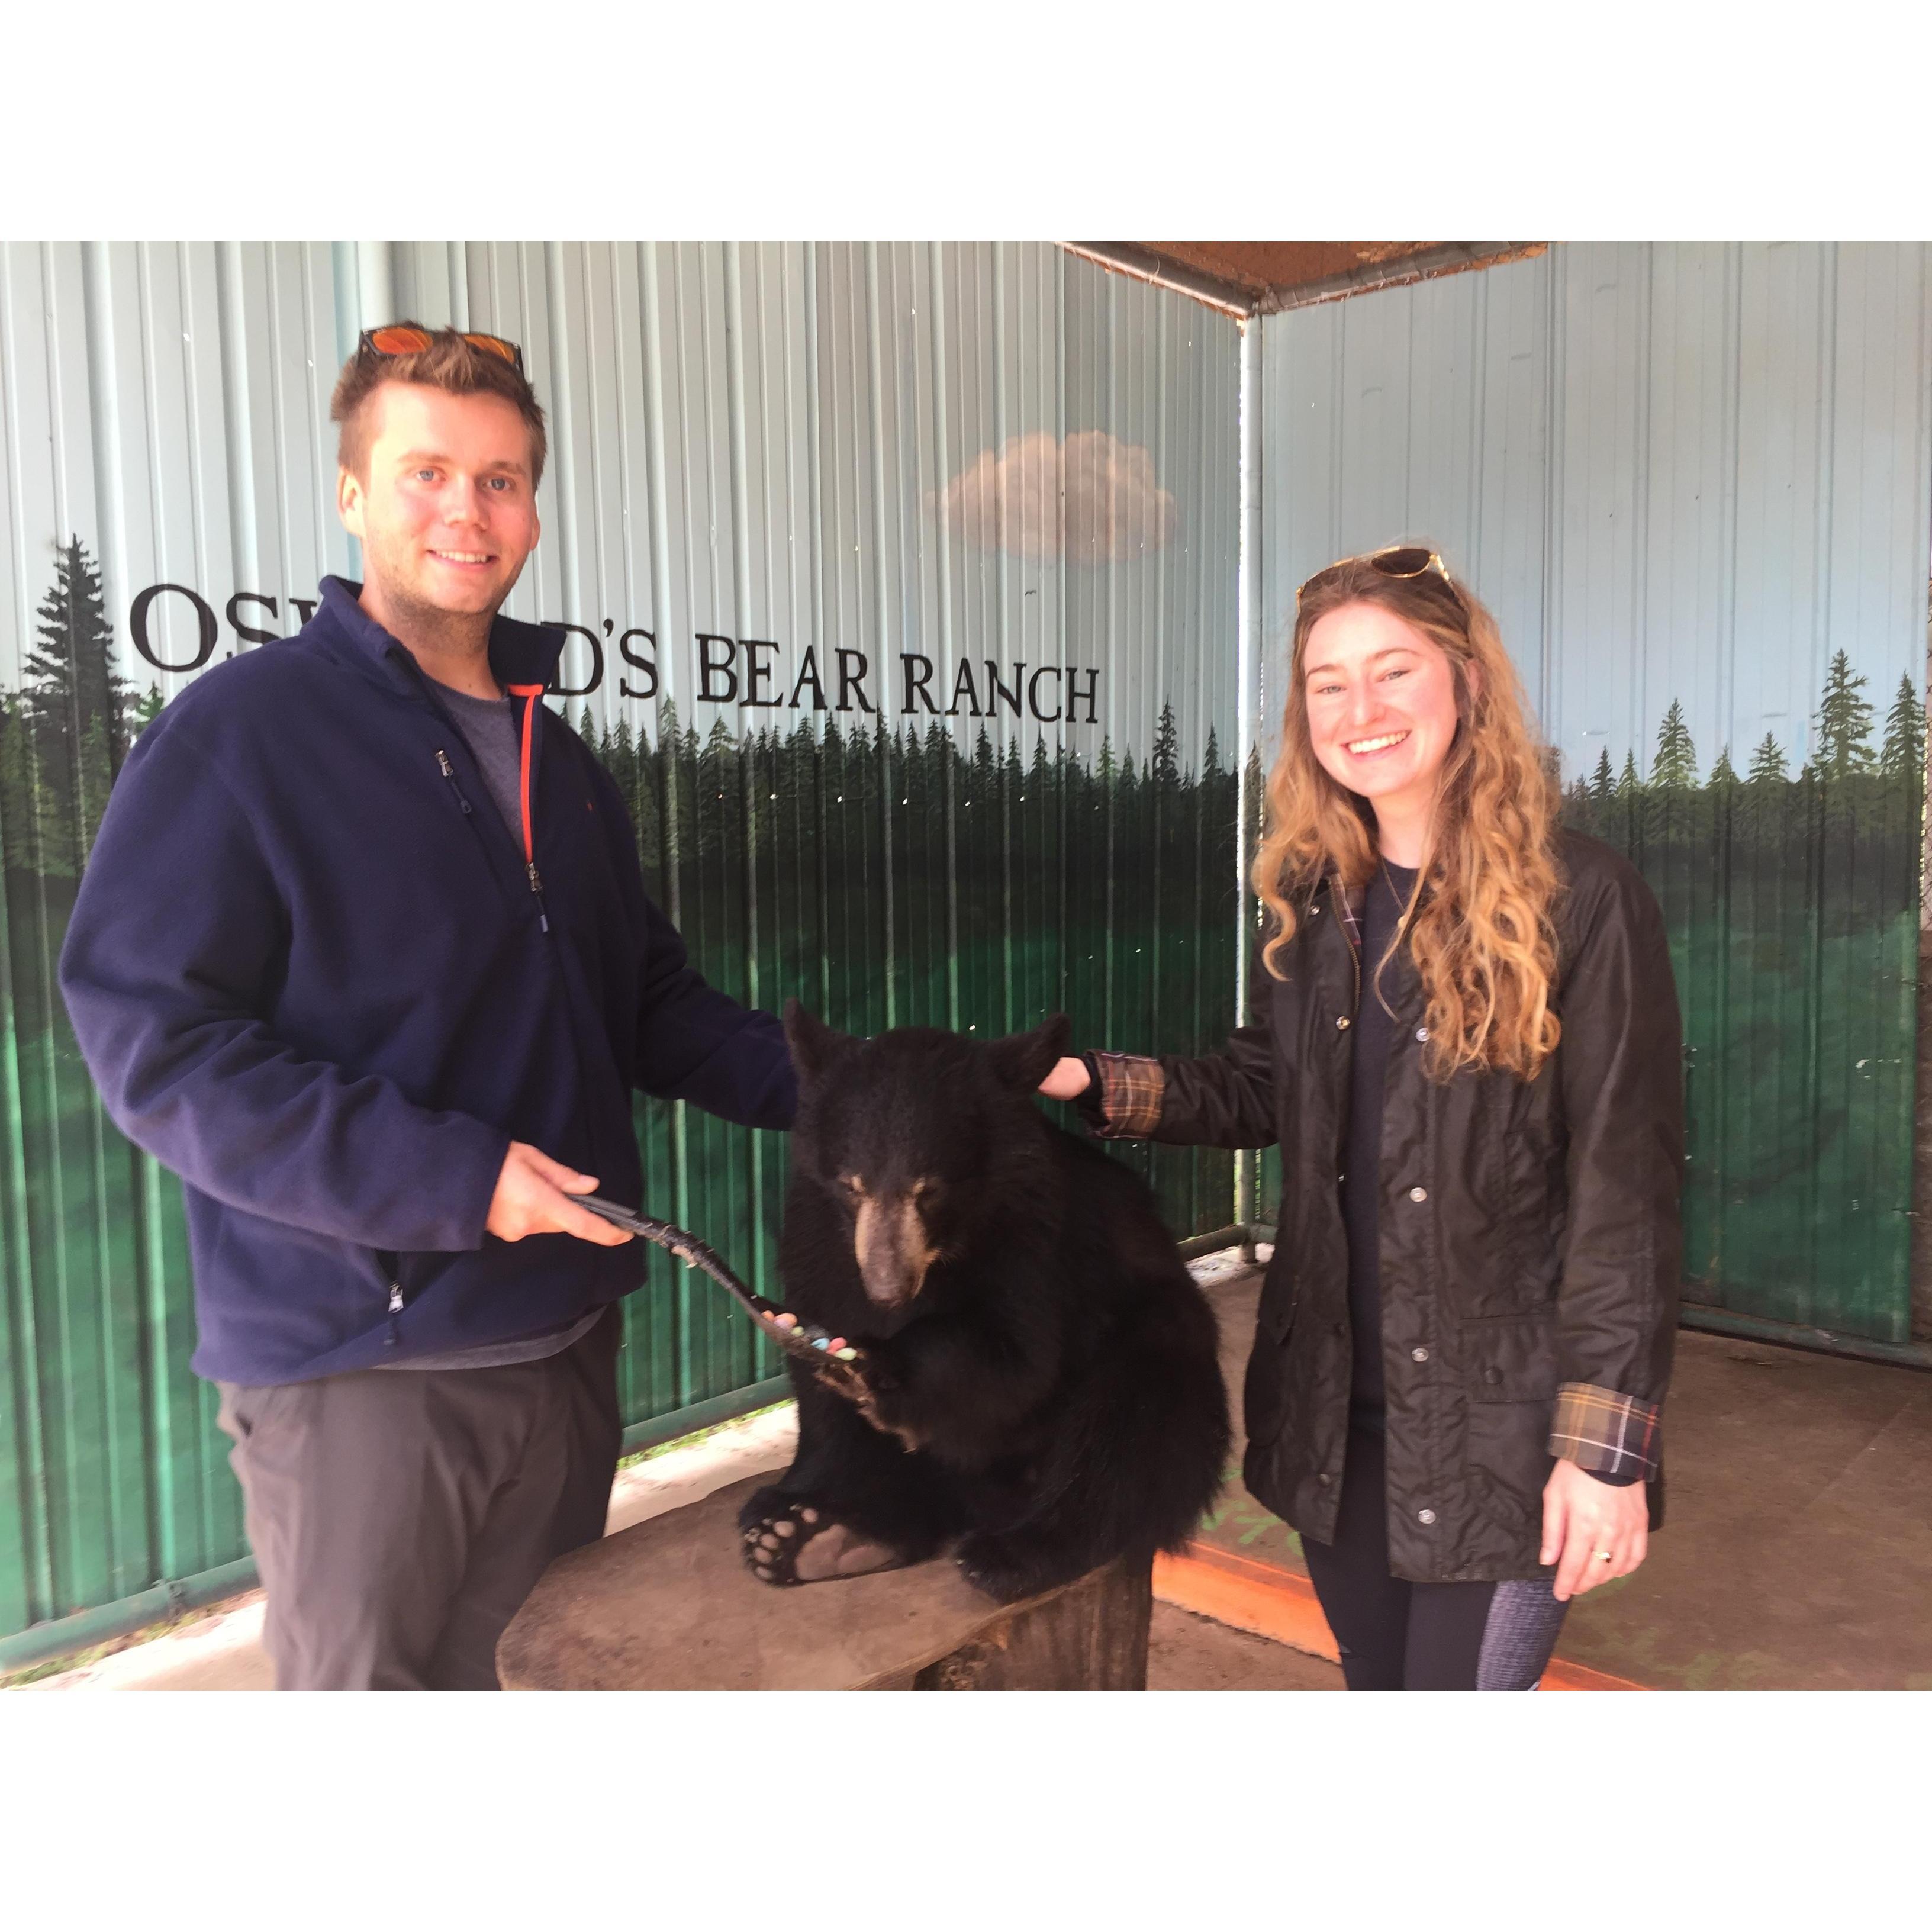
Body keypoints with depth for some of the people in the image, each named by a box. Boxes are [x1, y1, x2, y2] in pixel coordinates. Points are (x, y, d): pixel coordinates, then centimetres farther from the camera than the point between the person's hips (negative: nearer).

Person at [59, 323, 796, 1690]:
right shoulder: (243, 731, -10)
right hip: (357, 1361, -6)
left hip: (569, 1334, 7)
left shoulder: (555, 759, 12)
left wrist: (815, 1087, 1)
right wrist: (446, 1178, -25)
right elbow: (151, 1035, -17)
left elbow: (648, 997, 17)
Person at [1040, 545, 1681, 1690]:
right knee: (1375, 1677, 20)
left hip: (1501, 1423, -5)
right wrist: (1089, 1083, -3)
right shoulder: (1312, 898, 4)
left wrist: (1604, 1447, -14)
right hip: (1336, 1410, 5)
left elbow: (1627, 1190, -13)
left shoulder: (1582, 900, -13)